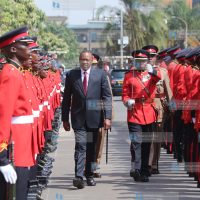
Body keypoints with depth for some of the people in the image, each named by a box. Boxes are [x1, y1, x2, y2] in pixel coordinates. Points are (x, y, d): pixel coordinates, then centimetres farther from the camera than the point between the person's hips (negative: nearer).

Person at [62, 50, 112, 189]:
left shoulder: (100, 74, 1)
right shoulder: (71, 75, 3)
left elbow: (107, 97, 0)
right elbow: (66, 98, 7)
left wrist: (107, 116, -9)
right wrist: (65, 118, 5)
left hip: (94, 117, 1)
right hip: (79, 118, -1)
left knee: (91, 147, 10)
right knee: (81, 146, -13)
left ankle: (89, 175, 24)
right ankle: (79, 176, -19)